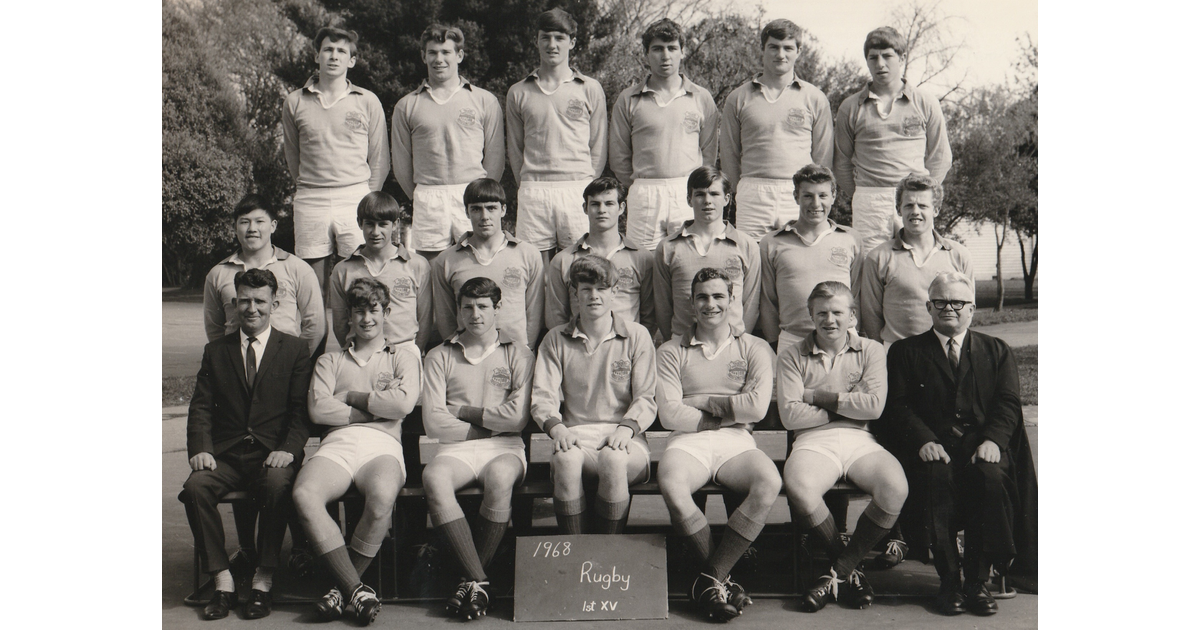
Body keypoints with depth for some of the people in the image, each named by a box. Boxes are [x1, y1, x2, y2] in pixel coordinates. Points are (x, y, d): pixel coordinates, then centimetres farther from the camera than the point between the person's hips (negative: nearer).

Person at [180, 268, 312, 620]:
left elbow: (301, 409, 2)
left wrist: (288, 449, -16)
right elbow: (201, 407, 9)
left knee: (277, 485, -35)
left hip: (272, 455, -2)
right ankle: (222, 581, -19)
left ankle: (263, 582, -22)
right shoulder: (216, 351, 18)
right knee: (196, 486, -28)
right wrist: (201, 448, -10)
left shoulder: (294, 350, 10)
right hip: (226, 455, 3)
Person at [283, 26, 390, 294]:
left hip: (356, 199, -1)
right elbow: (292, 155, 18)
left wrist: (366, 200, 4)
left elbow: (379, 160, 9)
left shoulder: (368, 102, 7)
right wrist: (308, 189, 13)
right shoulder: (295, 102, 10)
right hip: (310, 203, 1)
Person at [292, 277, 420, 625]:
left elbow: (403, 403, 2)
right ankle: (357, 589, -26)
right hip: (337, 443, 2)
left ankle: (343, 586, -17)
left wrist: (350, 395, 6)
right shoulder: (330, 361, 27)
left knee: (382, 497, -37)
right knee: (304, 494, -33)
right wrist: (375, 406, 3)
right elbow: (318, 408, 8)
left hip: (382, 444, -2)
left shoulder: (403, 356, 22)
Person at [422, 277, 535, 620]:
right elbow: (434, 423, 2)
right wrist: (488, 424, 0)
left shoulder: (518, 354, 11)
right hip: (457, 448, 1)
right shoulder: (440, 357, 14)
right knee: (433, 476, -33)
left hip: (505, 448, -1)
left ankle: (470, 580, -21)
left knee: (500, 476, -36)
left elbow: (517, 417, -4)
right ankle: (478, 580, -31)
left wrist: (463, 411, 1)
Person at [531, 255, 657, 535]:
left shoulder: (637, 336, 11)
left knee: (614, 458, -36)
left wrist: (627, 428, -14)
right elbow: (543, 396, 7)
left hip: (623, 440, -1)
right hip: (575, 436, 1)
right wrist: (555, 426, -14)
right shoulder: (556, 339, 15)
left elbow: (646, 397, 5)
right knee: (566, 457, -35)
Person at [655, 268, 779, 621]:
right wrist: (726, 414, 0)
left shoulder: (754, 349, 15)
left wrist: (703, 402, 1)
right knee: (671, 486, -35)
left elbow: (757, 407, -2)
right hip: (689, 441, 0)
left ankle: (710, 577, -22)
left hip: (736, 443, 1)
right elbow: (669, 415, 0)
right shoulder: (672, 352, 14)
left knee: (769, 482, -32)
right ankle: (723, 578, -16)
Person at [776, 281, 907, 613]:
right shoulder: (793, 357, 12)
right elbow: (790, 415, -1)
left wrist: (819, 395, -1)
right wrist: (847, 407, 2)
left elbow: (874, 405, -1)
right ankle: (850, 569, -9)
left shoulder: (871, 351, 15)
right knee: (798, 487, -36)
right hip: (814, 441, -1)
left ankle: (838, 572, -13)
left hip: (860, 440, 1)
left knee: (895, 488, -31)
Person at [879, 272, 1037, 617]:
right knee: (938, 476, -34)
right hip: (932, 447, -1)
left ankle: (978, 578, -20)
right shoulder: (905, 352, 16)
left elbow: (1008, 403, 7)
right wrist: (924, 440, -15)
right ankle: (949, 579, -23)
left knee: (992, 477, -32)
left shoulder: (997, 351, 20)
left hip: (982, 445, 1)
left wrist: (993, 439, -13)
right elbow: (898, 406, 4)